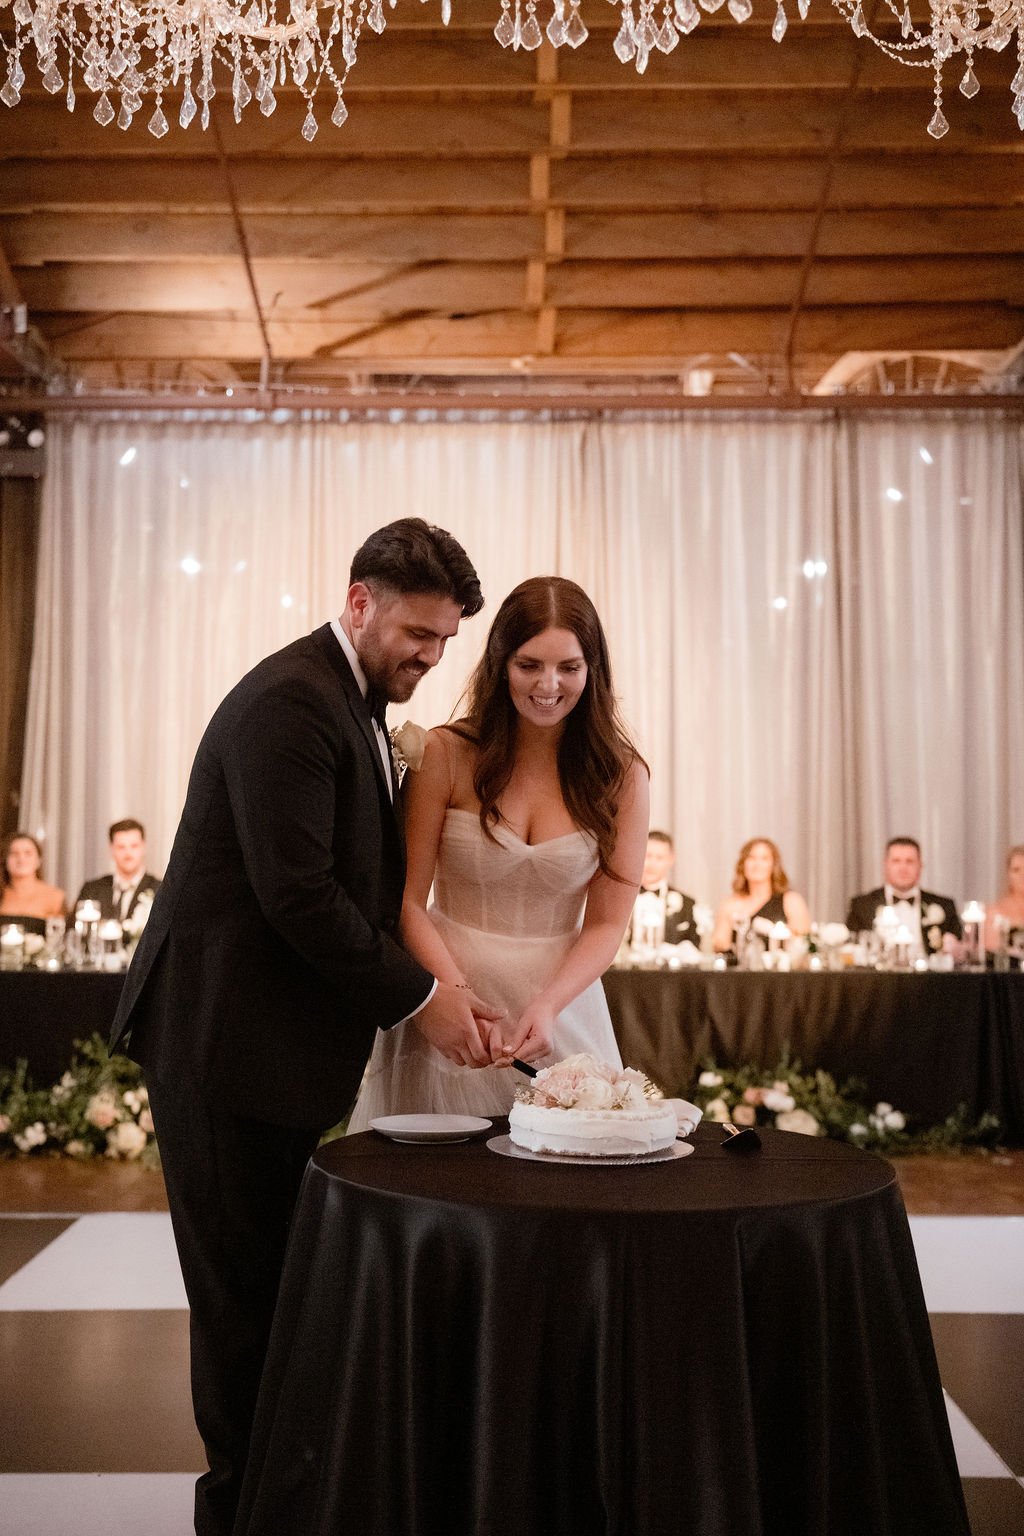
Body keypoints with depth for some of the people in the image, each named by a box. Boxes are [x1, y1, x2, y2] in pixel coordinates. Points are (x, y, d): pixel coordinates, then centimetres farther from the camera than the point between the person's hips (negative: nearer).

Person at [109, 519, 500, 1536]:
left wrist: (432, 985, 4)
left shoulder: (355, 702, 15)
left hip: (282, 1042, 9)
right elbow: (296, 892, -23)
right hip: (224, 1040, -9)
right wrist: (418, 996, -16)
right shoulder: (289, 702, -17)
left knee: (280, 1283, 15)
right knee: (243, 1287, 3)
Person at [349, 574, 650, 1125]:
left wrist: (548, 1006, -18)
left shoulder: (621, 775, -2)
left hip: (560, 1003, 1)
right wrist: (458, 997, -21)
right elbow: (408, 900, -7)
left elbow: (606, 923, -2)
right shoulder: (445, 755, -6)